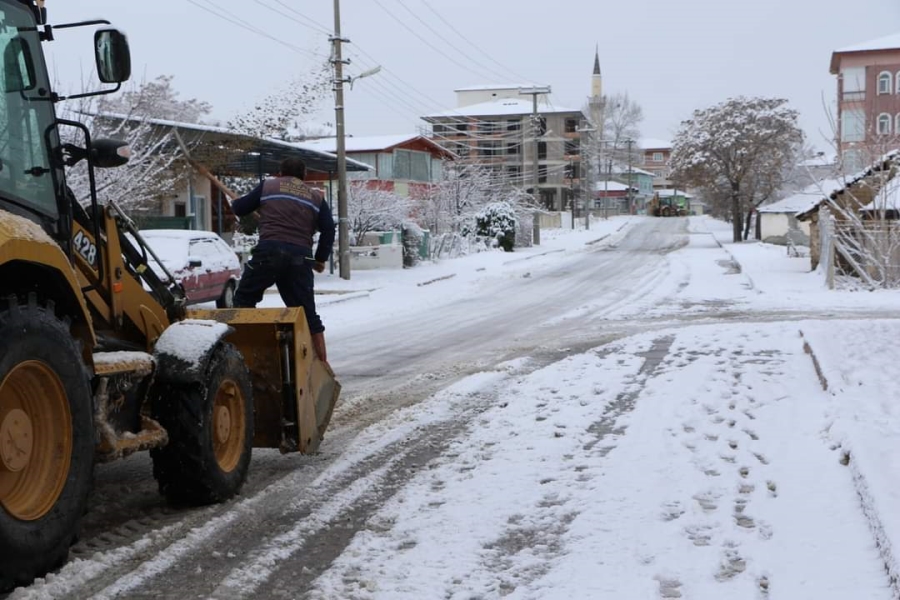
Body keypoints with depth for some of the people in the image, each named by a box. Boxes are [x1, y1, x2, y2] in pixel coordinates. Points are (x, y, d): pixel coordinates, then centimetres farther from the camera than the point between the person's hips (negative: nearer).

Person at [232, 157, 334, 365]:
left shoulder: (268, 186, 16)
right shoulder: (316, 197, 20)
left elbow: (238, 208, 17)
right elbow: (329, 229, 8)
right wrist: (321, 259, 16)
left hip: (269, 250, -2)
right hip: (301, 257, 3)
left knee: (244, 298, 11)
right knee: (307, 313, 10)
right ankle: (322, 363, 11)